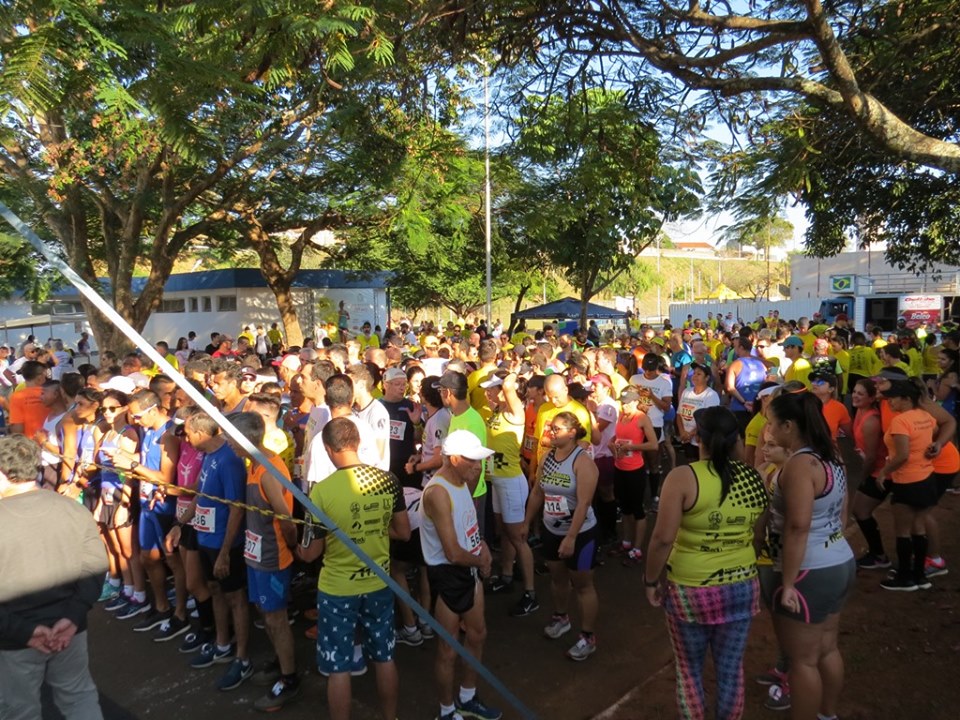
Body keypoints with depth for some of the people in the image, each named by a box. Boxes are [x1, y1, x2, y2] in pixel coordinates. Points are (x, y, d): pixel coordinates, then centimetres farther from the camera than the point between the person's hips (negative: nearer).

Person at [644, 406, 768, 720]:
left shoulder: (683, 477, -17)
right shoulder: (753, 479, -4)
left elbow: (663, 538, -19)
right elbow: (757, 534, 9)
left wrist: (651, 580, -3)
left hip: (691, 590, -4)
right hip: (742, 587, 4)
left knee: (689, 669, 17)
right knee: (731, 668, 19)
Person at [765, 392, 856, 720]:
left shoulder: (799, 464, -22)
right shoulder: (830, 457, 6)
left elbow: (798, 528, -26)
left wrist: (788, 583, -22)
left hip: (811, 573, -10)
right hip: (840, 564, 10)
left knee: (803, 660, 5)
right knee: (827, 649, 23)